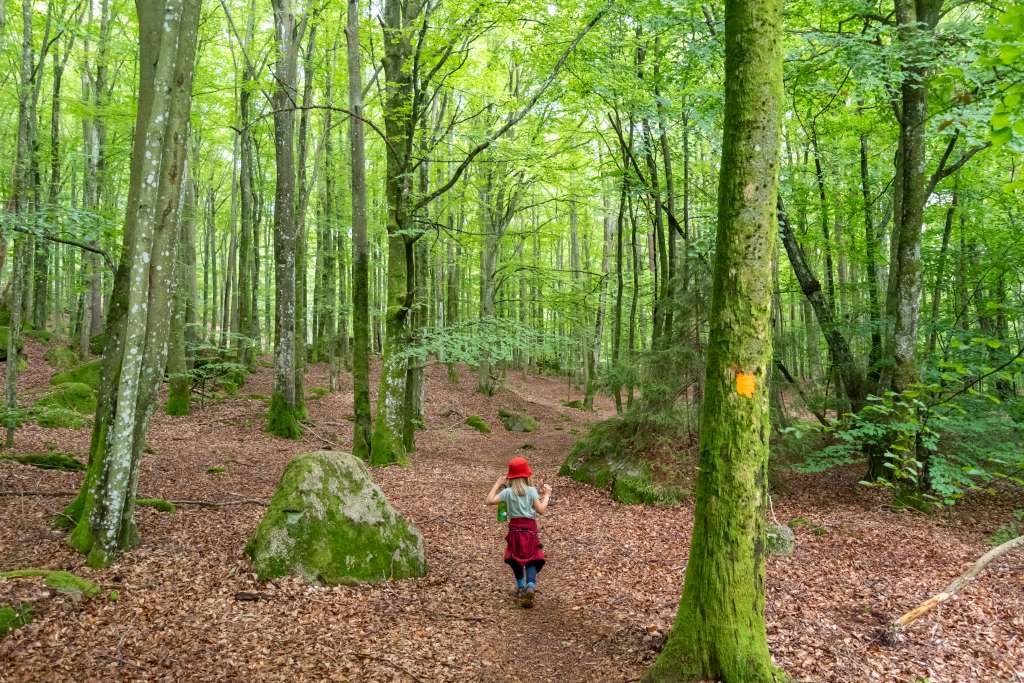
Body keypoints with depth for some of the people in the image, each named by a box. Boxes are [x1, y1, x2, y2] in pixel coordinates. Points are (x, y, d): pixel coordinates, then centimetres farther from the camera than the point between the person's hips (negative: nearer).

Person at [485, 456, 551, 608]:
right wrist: (547, 495, 9)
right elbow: (541, 510, -5)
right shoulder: (531, 491, -5)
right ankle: (531, 585, -18)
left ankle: (521, 587, 22)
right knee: (532, 560, 5)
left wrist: (497, 484, 0)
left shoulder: (508, 492, -5)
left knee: (515, 559, 20)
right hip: (530, 529, 0)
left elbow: (490, 501, -11)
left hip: (515, 529, 0)